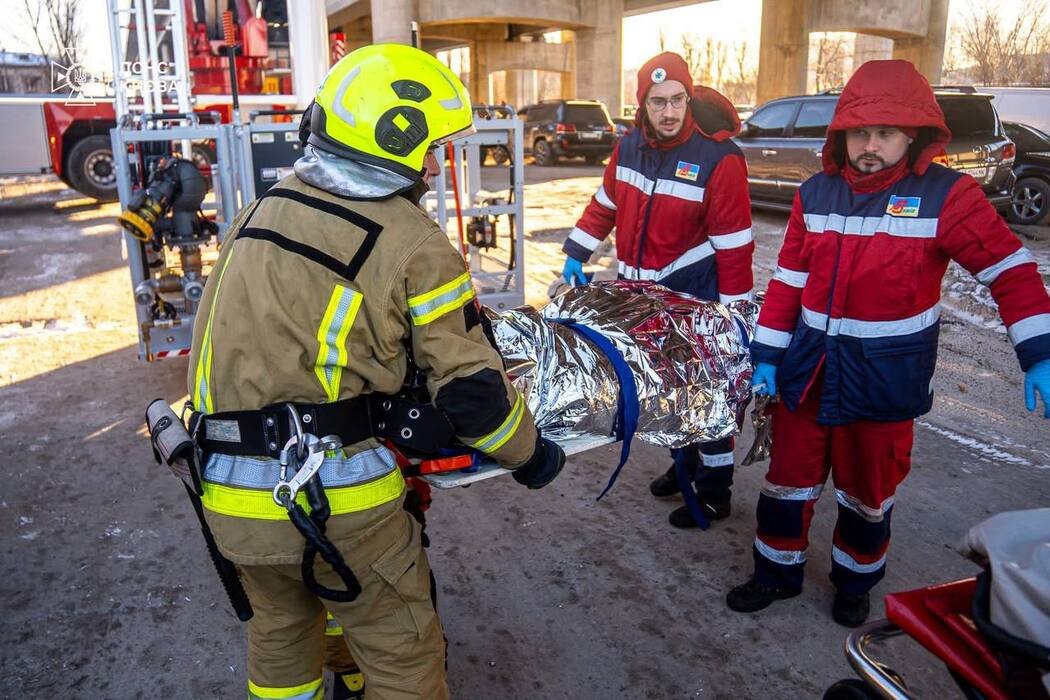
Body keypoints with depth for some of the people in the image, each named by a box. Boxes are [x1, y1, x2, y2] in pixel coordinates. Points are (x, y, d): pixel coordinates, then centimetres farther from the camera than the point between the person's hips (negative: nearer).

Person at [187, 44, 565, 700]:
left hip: (229, 495, 7)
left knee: (280, 628, 29)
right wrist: (529, 453, 5)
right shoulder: (414, 244, -11)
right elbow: (469, 386, -12)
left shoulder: (258, 213, 8)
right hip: (334, 498, -6)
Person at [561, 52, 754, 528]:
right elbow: (605, 204, 14)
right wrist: (576, 254, 11)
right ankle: (685, 464, 36)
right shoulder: (629, 147, 0)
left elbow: (734, 244, -17)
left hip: (694, 297, -6)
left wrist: (733, 313, -16)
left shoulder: (717, 158, -18)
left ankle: (714, 493, 17)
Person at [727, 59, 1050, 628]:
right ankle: (778, 572, 35)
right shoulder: (816, 192, 1)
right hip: (808, 368, 3)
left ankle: (855, 582, 39)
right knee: (788, 477, 14)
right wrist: (766, 355, 1)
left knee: (867, 491, 14)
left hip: (886, 380, -3)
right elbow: (789, 277, 3)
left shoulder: (946, 195, -11)